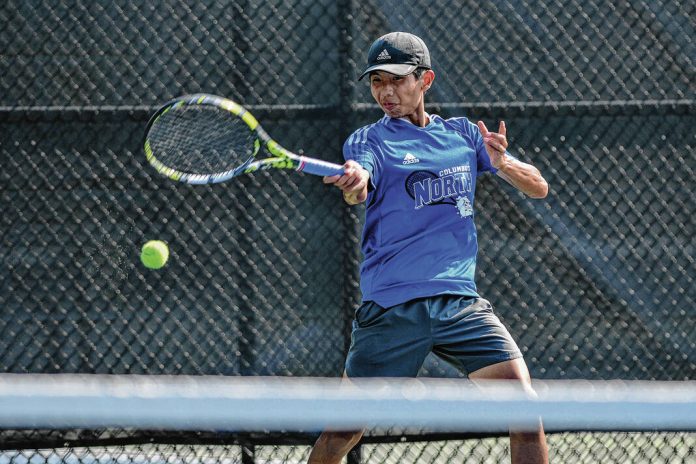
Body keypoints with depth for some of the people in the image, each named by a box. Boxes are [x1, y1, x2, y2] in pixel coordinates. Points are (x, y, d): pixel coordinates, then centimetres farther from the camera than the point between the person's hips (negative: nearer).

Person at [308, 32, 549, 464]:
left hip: (461, 302, 2)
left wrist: (503, 163, -9)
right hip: (391, 308, -2)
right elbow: (360, 192, -20)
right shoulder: (369, 141, 3)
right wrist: (353, 183, -45)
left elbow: (539, 187, 14)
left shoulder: (462, 133, 14)